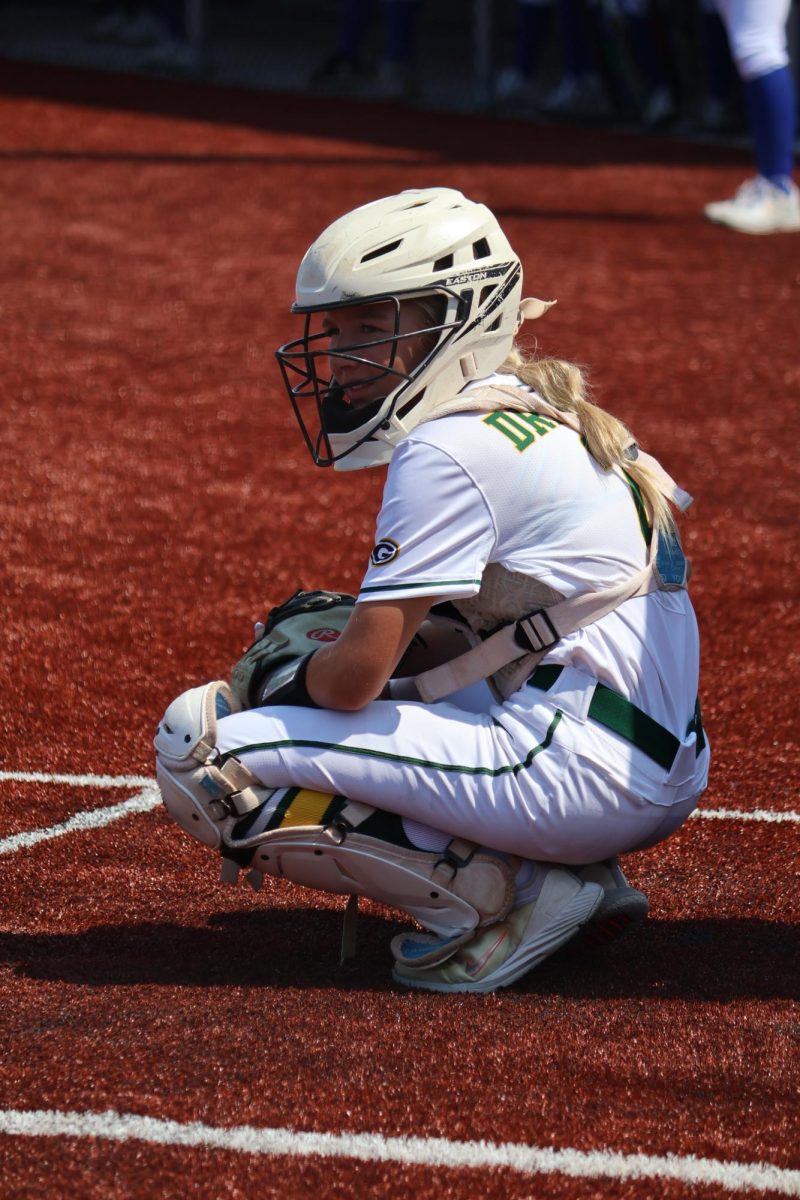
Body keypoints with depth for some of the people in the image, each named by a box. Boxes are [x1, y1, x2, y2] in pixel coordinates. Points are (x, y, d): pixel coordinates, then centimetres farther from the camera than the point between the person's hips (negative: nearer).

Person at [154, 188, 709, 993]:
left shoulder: (451, 449, -11)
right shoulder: (542, 416, 18)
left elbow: (357, 675, -13)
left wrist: (301, 681, 9)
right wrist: (317, 640, 16)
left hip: (579, 769, -10)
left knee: (203, 752, -10)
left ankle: (493, 895, -9)